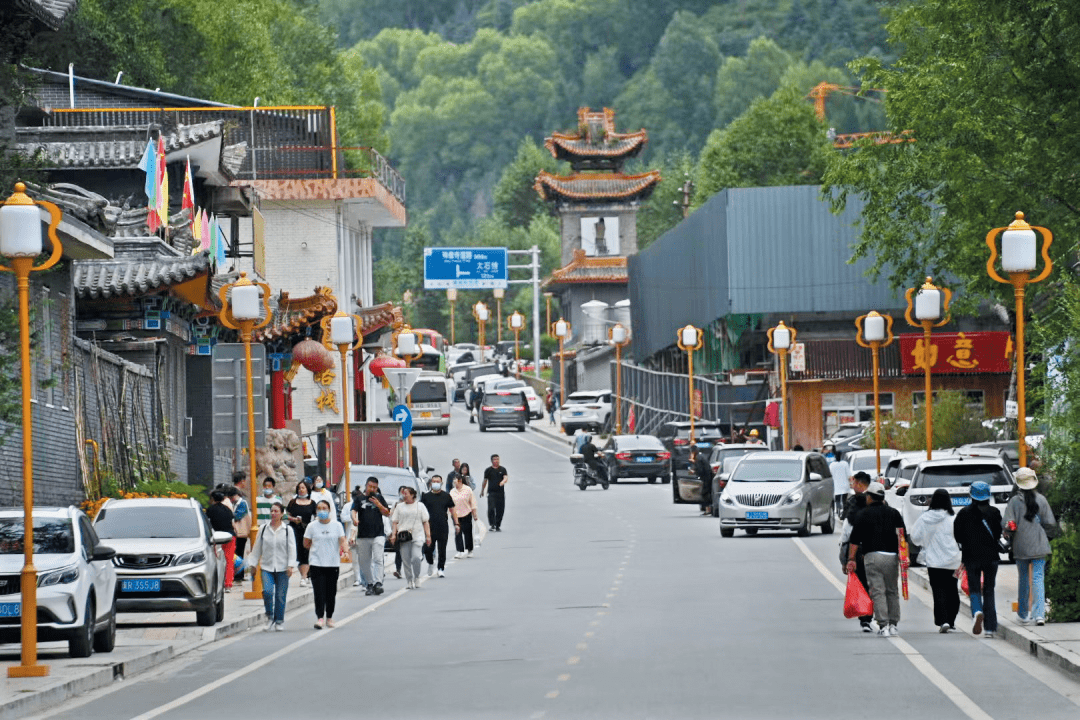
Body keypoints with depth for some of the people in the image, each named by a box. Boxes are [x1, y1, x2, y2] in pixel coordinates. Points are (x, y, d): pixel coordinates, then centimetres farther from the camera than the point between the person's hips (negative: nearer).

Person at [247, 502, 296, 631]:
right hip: (266, 567, 1)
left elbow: (292, 549, 0)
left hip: (282, 569, -1)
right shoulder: (263, 529, 8)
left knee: (280, 595, 2)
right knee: (267, 591, -18)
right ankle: (269, 617, 1)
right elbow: (257, 548, 13)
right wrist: (252, 564, 12)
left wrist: (290, 566, -9)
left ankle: (279, 621, 17)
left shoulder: (287, 530, 2)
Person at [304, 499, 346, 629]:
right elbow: (306, 544, 11)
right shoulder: (312, 526, 3)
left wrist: (343, 550, -24)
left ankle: (329, 617, 19)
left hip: (333, 563, 1)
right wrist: (319, 548, 8)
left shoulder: (337, 525, 3)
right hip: (316, 564, -1)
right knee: (319, 591, -10)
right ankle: (319, 618, -13)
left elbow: (342, 541, -6)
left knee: (331, 592, 6)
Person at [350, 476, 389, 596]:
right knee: (365, 562, 6)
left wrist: (378, 504, -8)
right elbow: (354, 511, -4)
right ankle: (369, 584, 16)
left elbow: (387, 514, 9)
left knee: (378, 559, -14)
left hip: (378, 535, -1)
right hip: (363, 536, 1)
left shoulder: (379, 498, 10)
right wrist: (354, 519, -27)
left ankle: (378, 583, -19)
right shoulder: (359, 499, 8)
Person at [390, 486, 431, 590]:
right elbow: (395, 522, 14)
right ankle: (410, 581, 5)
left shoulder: (420, 506, 11)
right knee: (406, 560, -2)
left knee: (416, 557, -17)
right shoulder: (399, 507, 15)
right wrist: (393, 534, 2)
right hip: (403, 537, 2)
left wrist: (428, 535, 4)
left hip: (417, 536, -2)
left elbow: (425, 522, 11)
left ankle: (416, 579, -3)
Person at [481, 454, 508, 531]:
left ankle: (498, 526, 13)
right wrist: (482, 491, 18)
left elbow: (506, 477, -6)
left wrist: (503, 481, -28)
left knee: (500, 510, 2)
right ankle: (492, 525, -12)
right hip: (491, 492, -1)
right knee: (491, 509, -15)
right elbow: (485, 481, 15)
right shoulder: (488, 470, 7)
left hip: (501, 492, 1)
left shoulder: (502, 469, 8)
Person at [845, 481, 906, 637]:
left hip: (873, 555, -3)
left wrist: (851, 559, 2)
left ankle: (883, 626, -12)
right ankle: (893, 625, 12)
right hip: (892, 556, 3)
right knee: (892, 591, 12)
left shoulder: (864, 514, 4)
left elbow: (855, 539, 0)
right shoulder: (893, 513, 13)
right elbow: (902, 536, 7)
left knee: (878, 591, -5)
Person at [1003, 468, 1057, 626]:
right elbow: (1050, 523, 0)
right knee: (1038, 578, -2)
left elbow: (1009, 525, -11)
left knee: (1023, 579, 13)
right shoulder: (1041, 500, -2)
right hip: (1039, 545, 0)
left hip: (1020, 547, 0)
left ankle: (1023, 615, 22)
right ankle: (1039, 614, -15)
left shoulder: (1014, 501, -6)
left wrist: (1008, 534, 10)